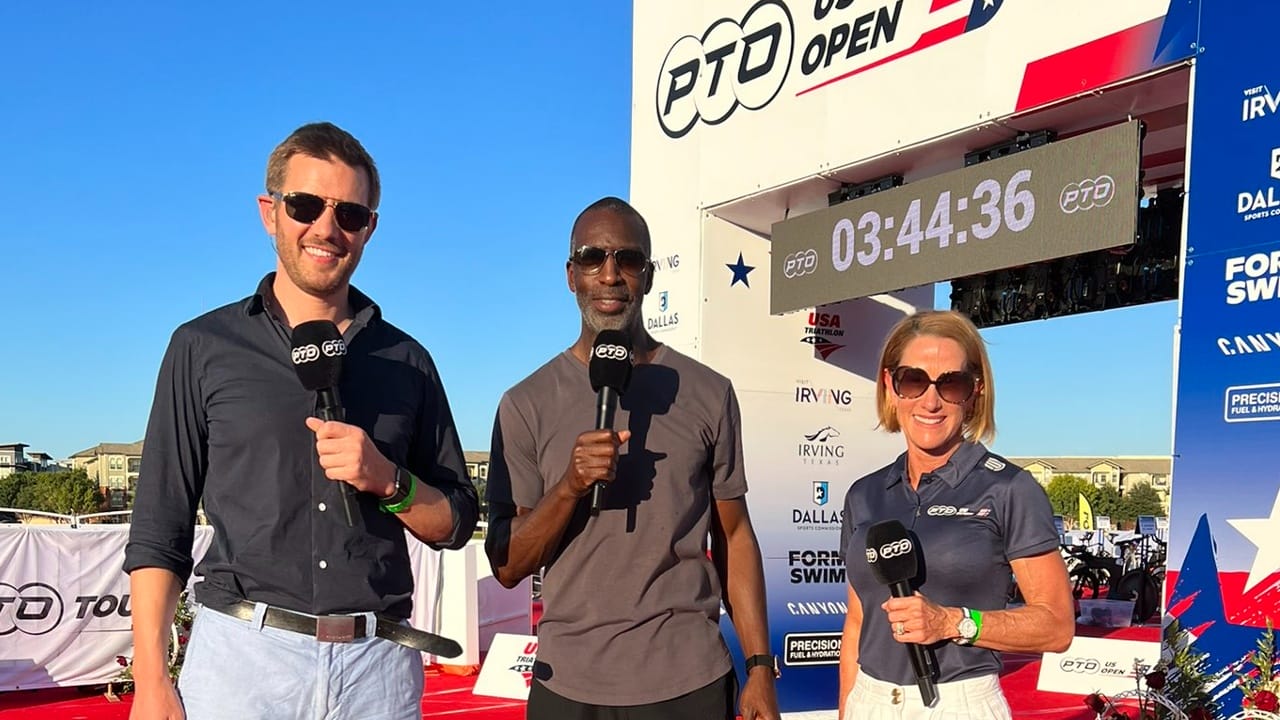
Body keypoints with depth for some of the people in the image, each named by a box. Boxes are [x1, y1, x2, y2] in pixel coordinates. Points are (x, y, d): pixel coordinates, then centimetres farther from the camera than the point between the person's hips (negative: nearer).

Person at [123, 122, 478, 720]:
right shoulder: (203, 346, 5)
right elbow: (159, 530, 3)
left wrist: (388, 481, -9)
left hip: (379, 667, 2)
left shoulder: (408, 361, 9)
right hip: (243, 651, -1)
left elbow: (456, 523, 10)